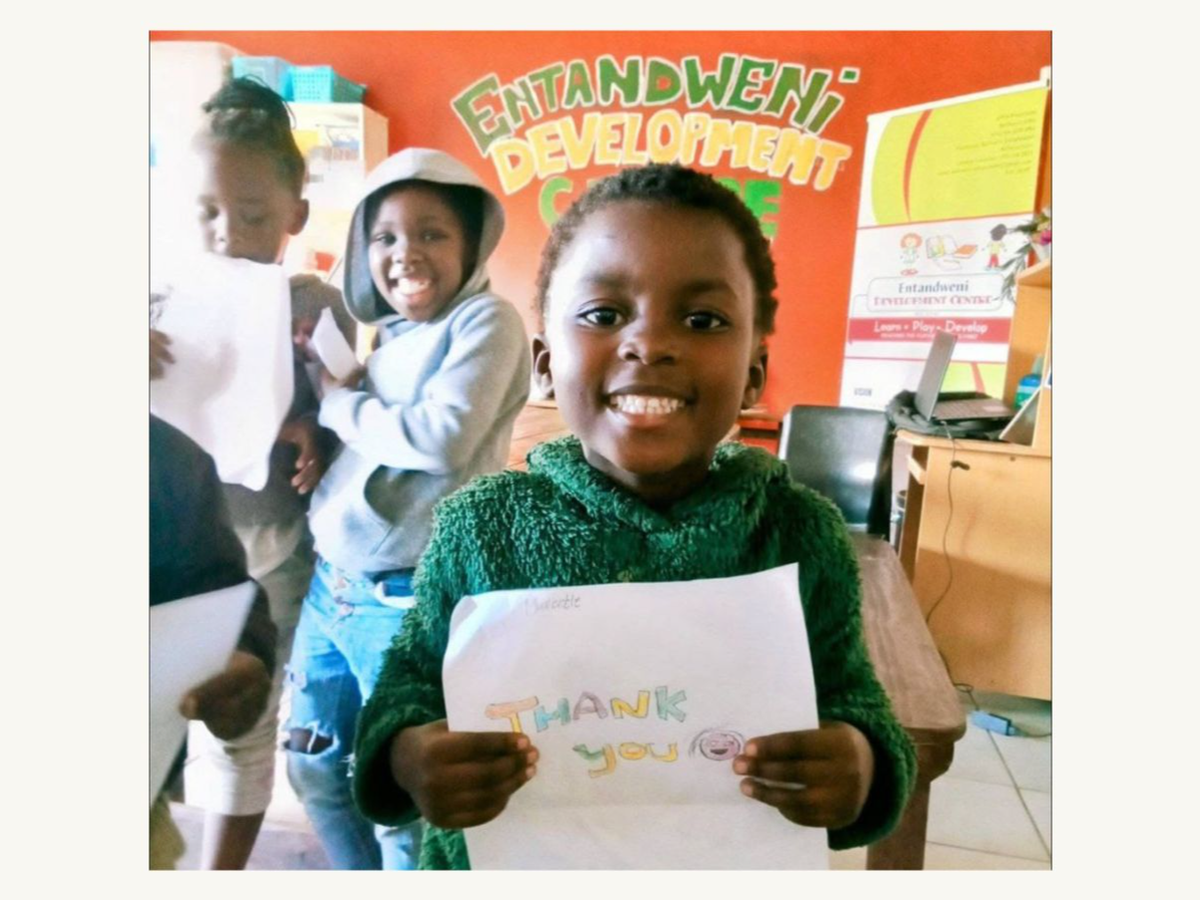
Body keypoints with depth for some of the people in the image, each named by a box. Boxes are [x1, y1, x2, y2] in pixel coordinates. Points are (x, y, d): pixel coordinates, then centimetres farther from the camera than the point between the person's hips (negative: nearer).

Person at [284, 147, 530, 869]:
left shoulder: (487, 320, -11)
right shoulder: (392, 335, 12)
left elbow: (441, 439, -25)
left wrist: (336, 400, -10)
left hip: (407, 600, -8)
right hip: (331, 586, 9)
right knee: (316, 767, 23)